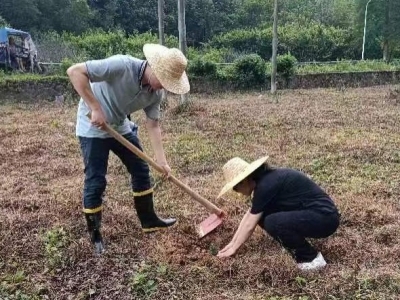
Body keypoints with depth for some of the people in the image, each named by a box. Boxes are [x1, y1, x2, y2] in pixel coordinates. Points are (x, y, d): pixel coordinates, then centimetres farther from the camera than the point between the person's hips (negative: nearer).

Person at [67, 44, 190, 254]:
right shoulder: (121, 65, -31)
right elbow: (74, 71, -32)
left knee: (141, 170, 10)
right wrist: (95, 108, -33)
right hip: (93, 128, -7)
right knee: (95, 181, -5)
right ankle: (95, 235, 13)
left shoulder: (155, 92, -10)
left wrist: (161, 160, -10)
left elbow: (153, 125, -4)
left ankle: (149, 221, 26)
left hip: (120, 127, 7)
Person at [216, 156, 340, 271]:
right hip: (314, 213, 9)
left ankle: (312, 259, -6)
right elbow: (249, 215, 15)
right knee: (262, 215, 2)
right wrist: (233, 242, 17)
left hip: (325, 218, -9)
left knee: (272, 223, -24)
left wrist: (234, 248, 3)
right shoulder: (266, 178, 7)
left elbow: (249, 225, -10)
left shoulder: (266, 185, -20)